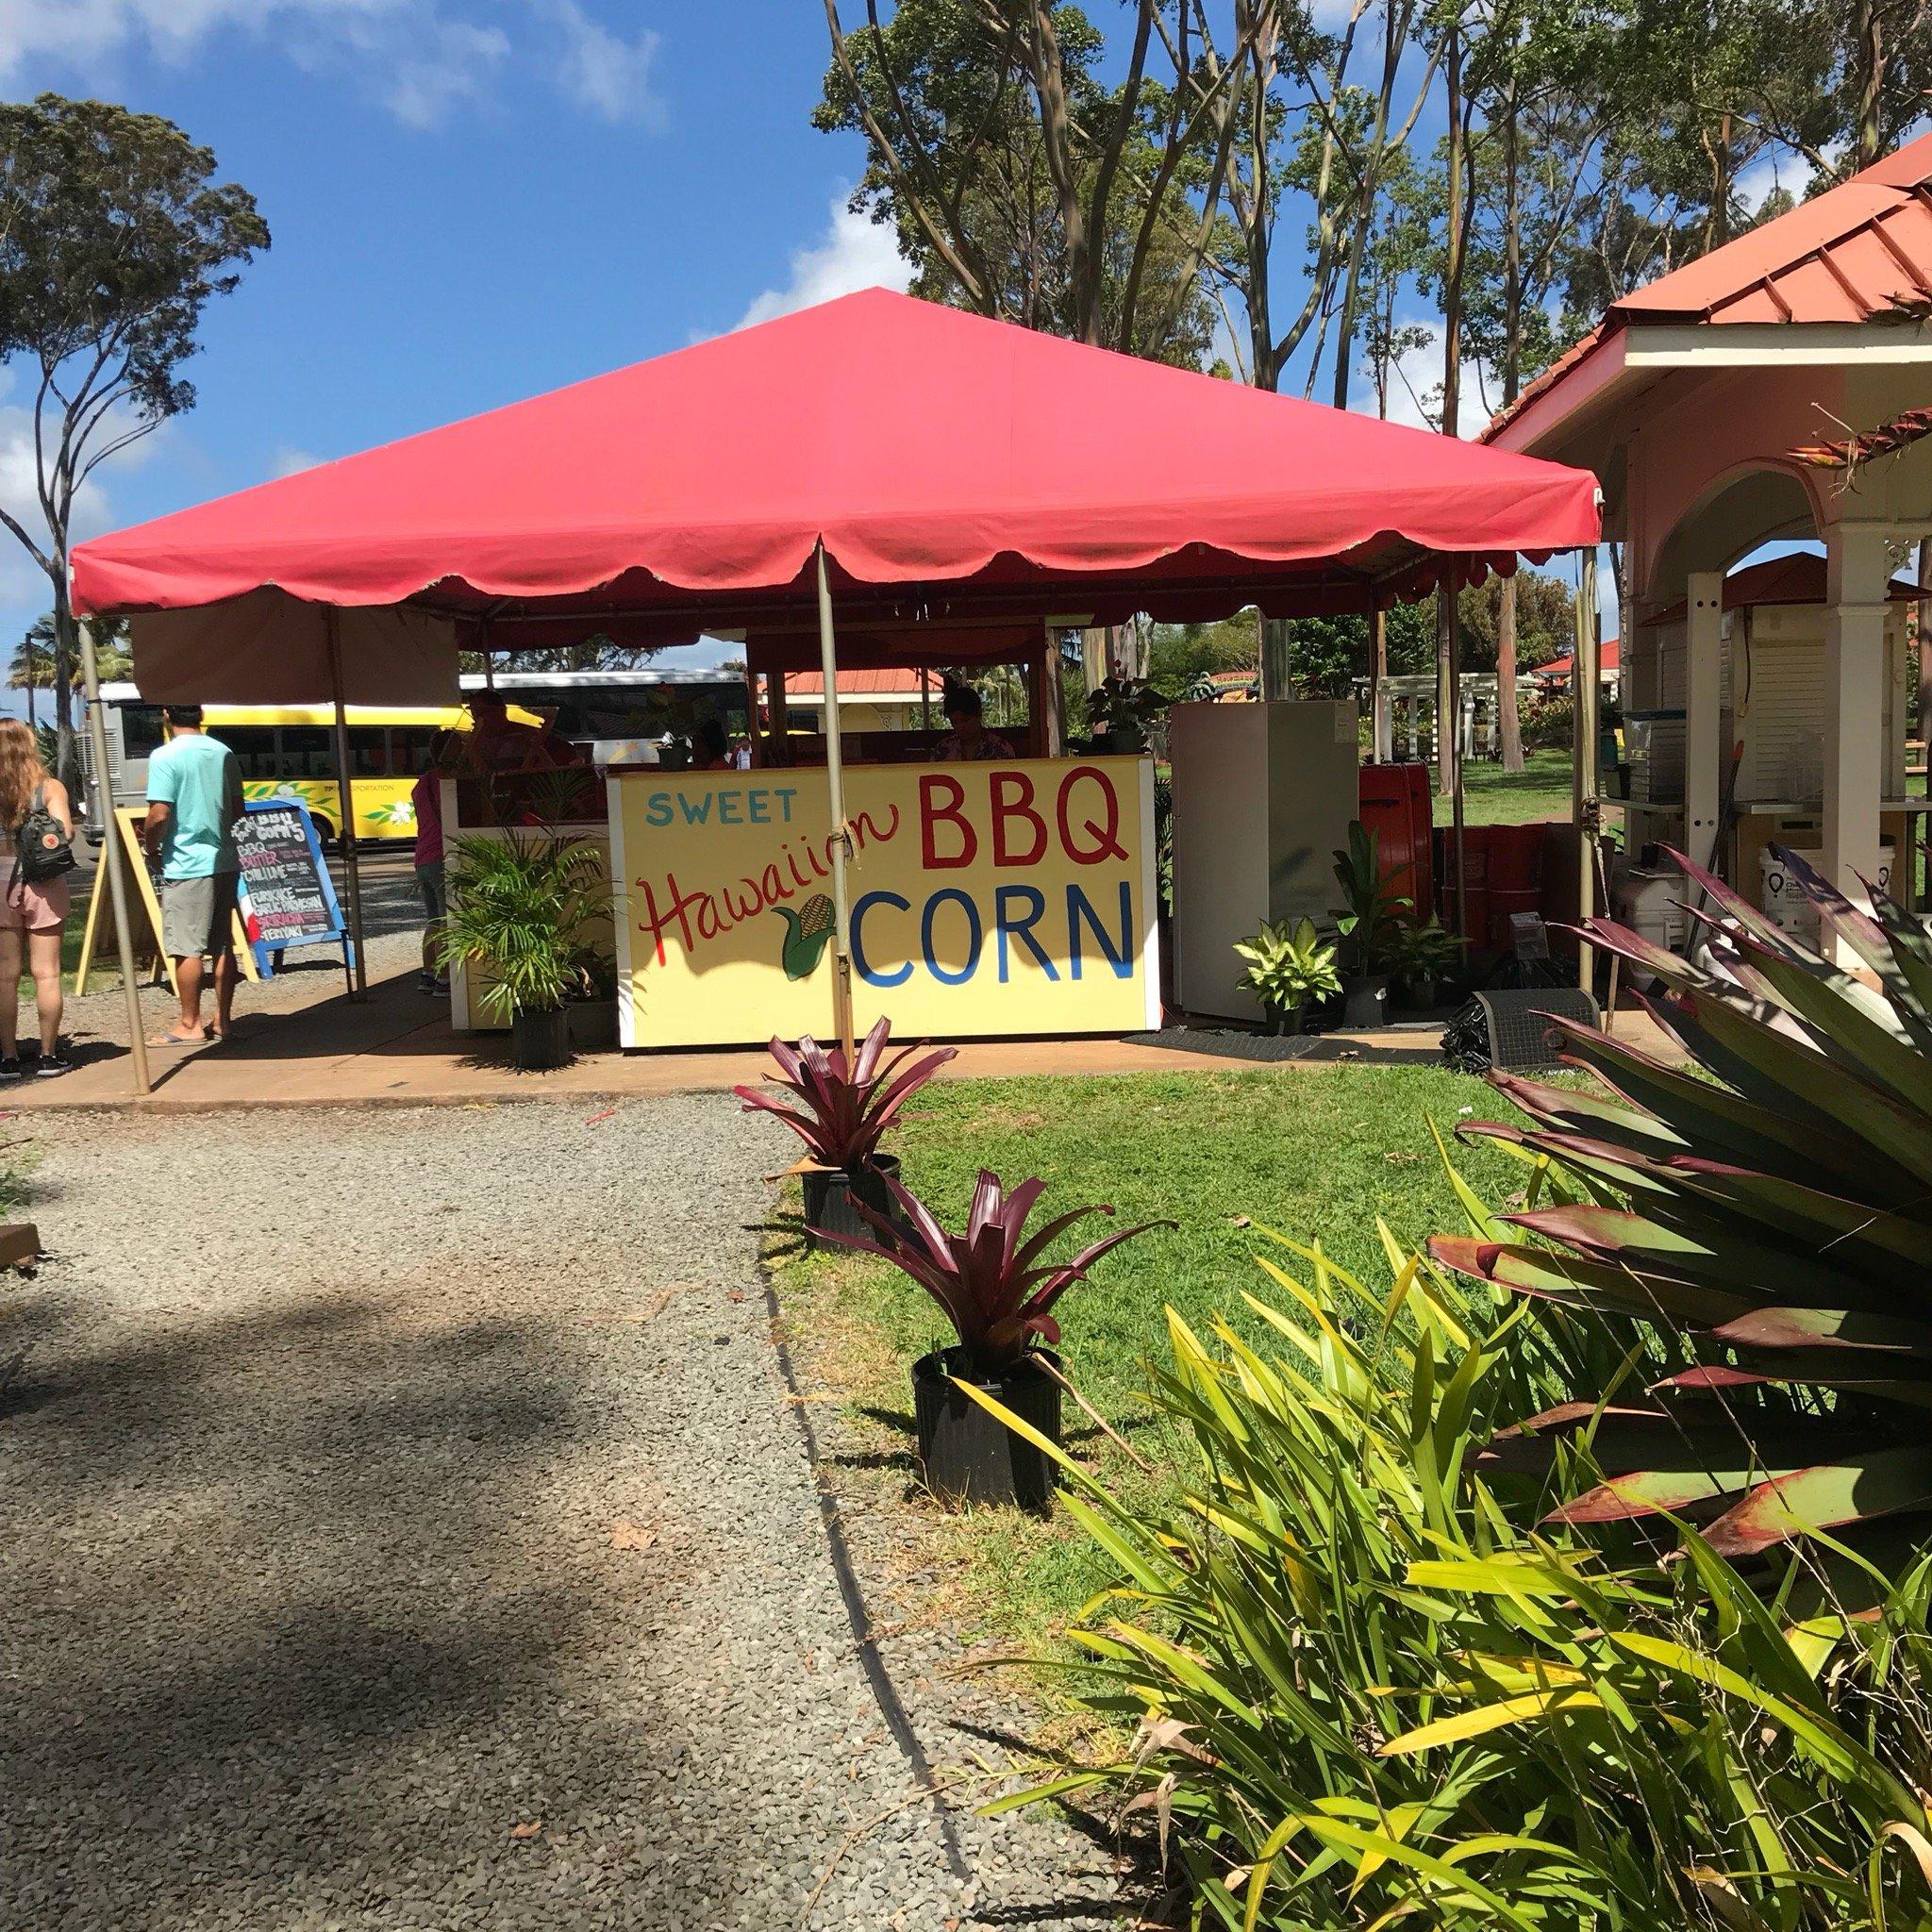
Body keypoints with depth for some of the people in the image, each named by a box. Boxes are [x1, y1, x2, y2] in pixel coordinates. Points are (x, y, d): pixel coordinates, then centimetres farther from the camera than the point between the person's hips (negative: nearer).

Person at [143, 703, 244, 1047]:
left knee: (186, 948, 1)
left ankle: (189, 1025, 6)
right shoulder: (223, 753, 7)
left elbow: (159, 815, -17)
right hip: (225, 861, 6)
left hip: (186, 864, -6)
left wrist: (150, 848, -1)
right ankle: (223, 1020, 17)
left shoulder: (165, 757, -12)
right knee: (223, 945, 11)